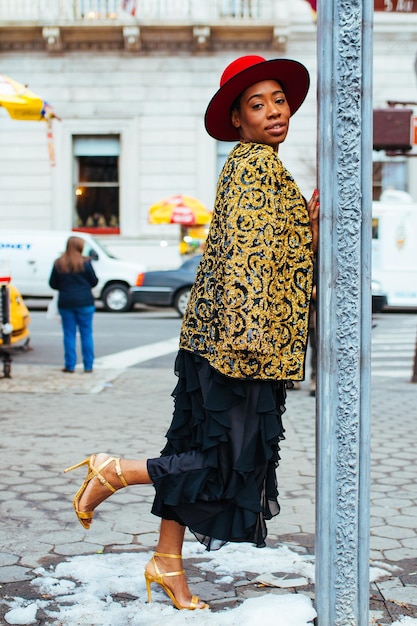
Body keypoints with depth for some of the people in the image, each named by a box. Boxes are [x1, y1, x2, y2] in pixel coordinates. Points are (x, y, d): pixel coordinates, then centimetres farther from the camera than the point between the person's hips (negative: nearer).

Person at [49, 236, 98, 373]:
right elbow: (94, 281, -1)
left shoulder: (58, 264, 0)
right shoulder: (85, 262, -7)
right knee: (86, 334, 6)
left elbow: (52, 284, 3)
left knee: (69, 334, 7)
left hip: (65, 303, 2)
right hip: (84, 302, -2)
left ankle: (70, 366, 7)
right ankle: (88, 366, 8)